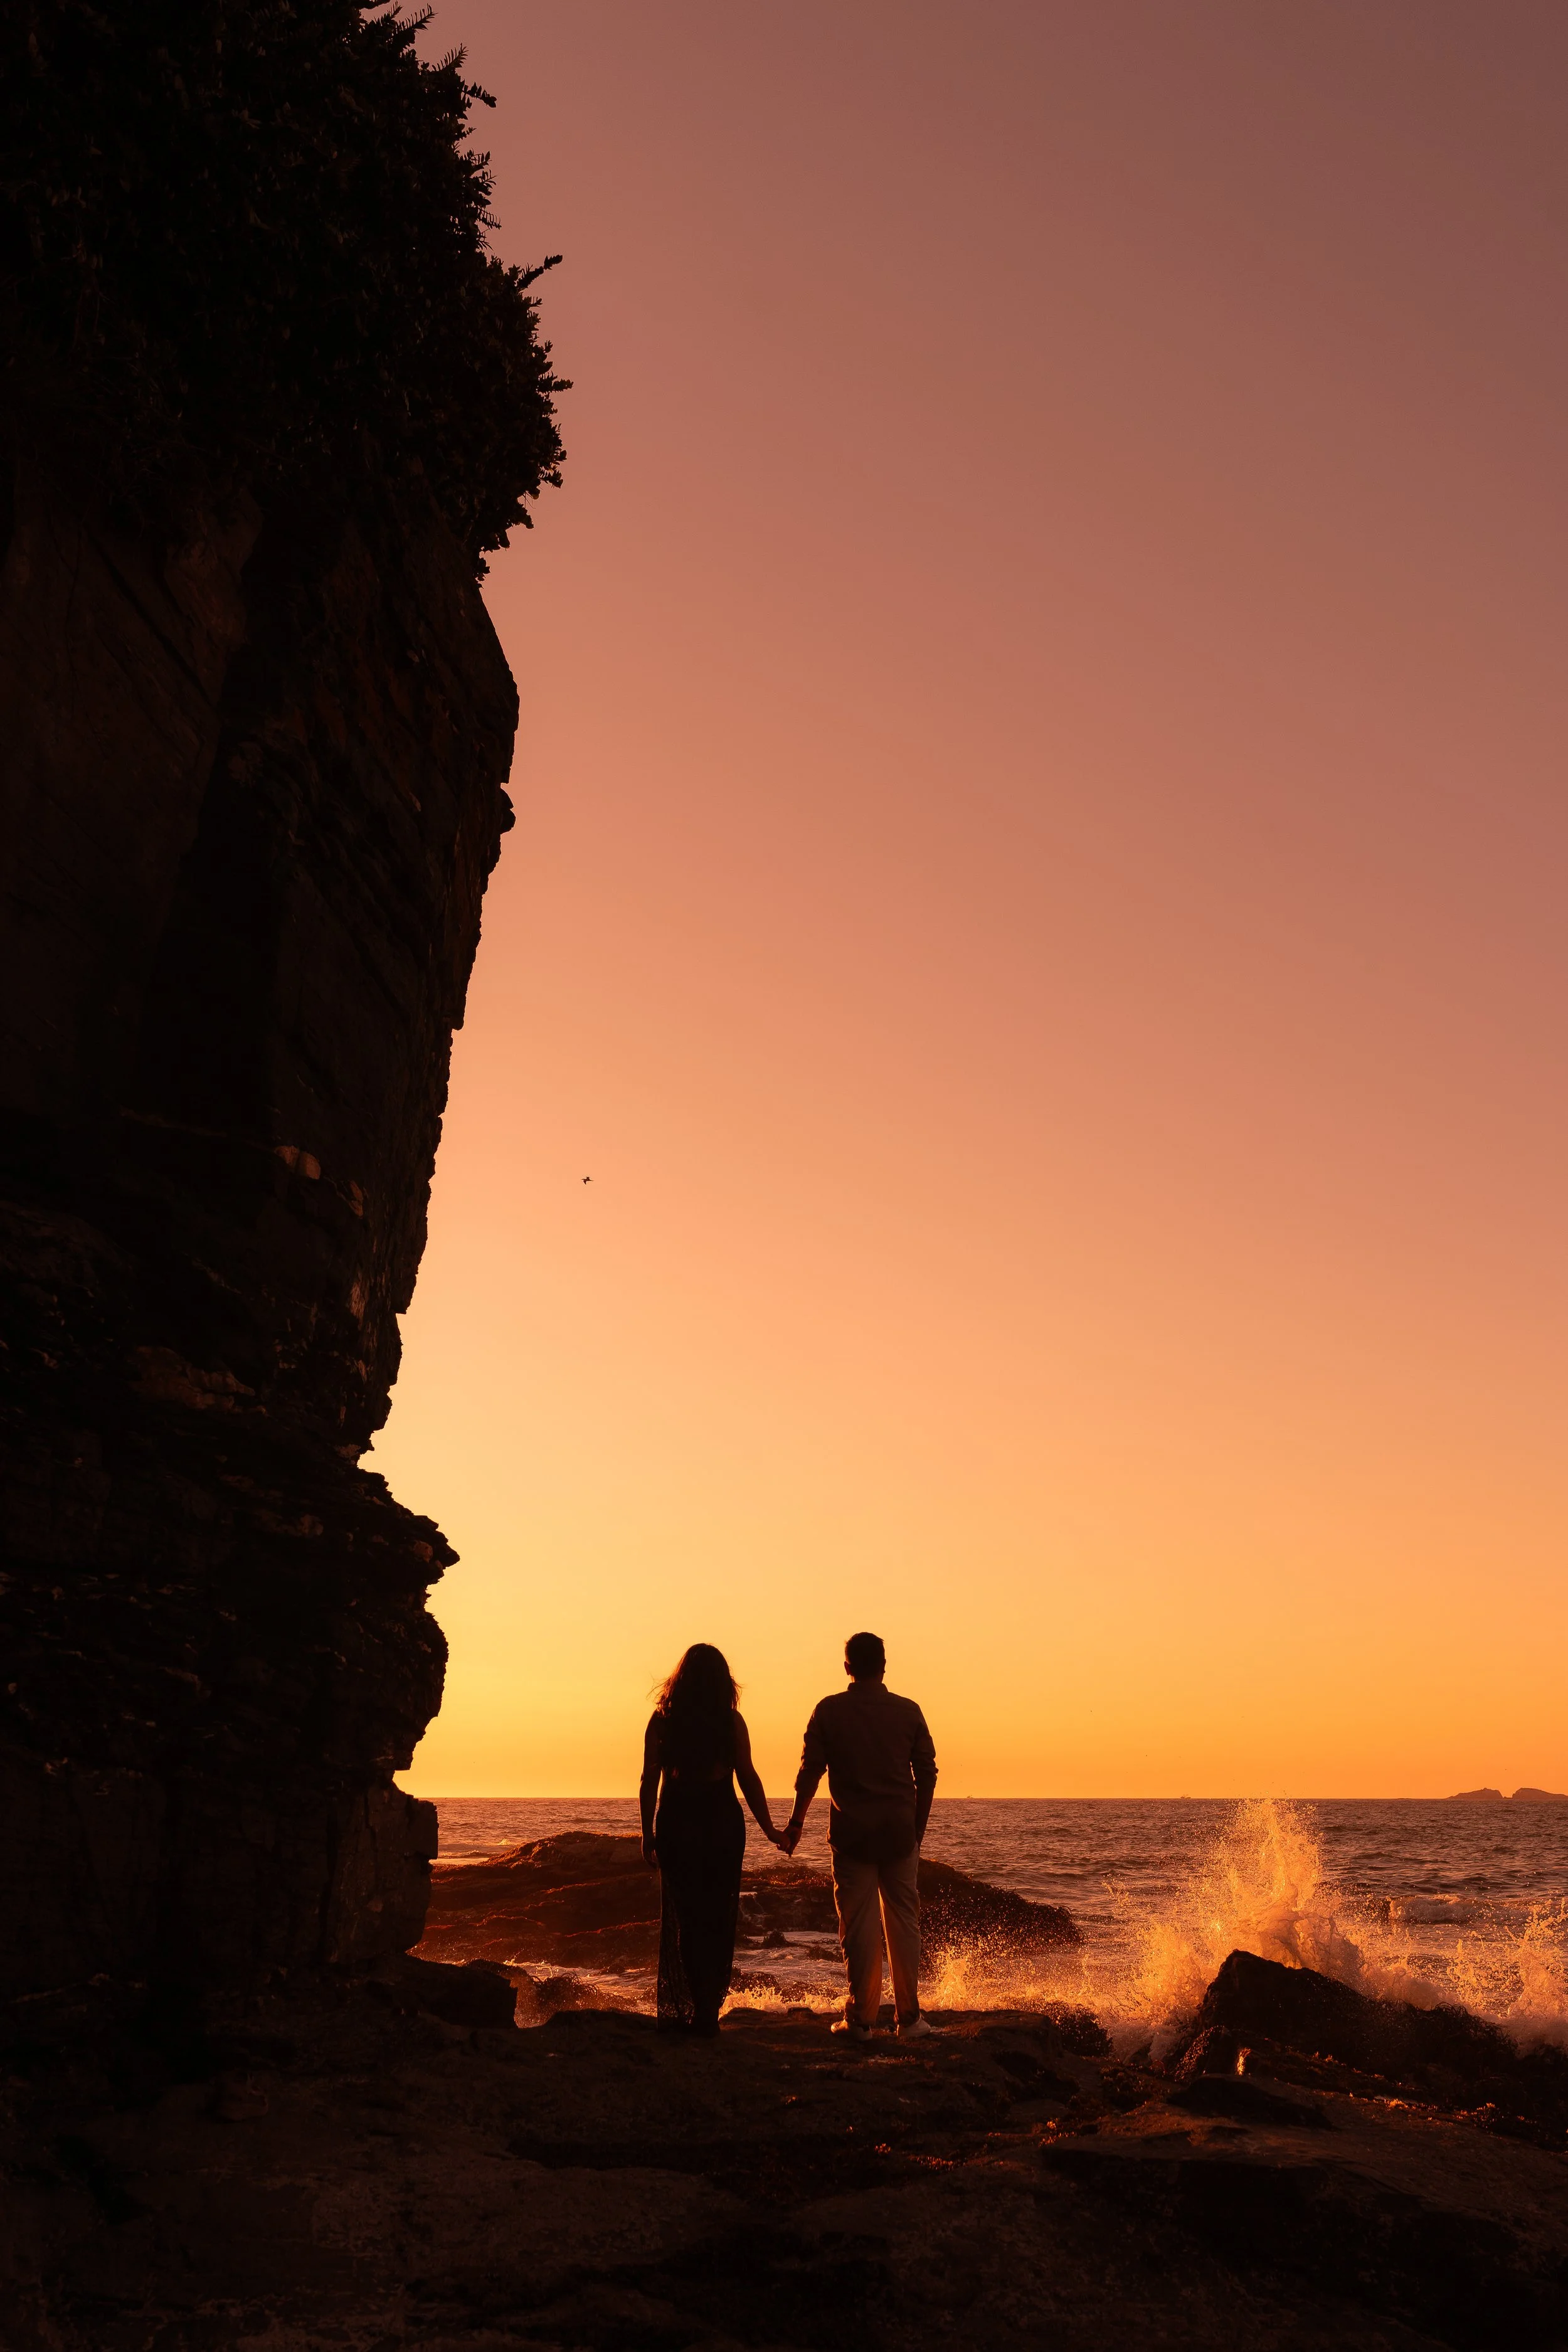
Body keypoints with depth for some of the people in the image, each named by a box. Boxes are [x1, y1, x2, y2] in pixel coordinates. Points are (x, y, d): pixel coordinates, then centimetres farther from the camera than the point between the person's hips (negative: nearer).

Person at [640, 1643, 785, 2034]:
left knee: (684, 1916, 7)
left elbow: (649, 1781, -1)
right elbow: (748, 1778, -3)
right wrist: (769, 1830, 5)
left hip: (676, 1824, 0)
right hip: (723, 1823, 0)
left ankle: (683, 2010, 3)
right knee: (719, 1918, 10)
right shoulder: (731, 1720, -2)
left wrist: (648, 1833, 6)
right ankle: (707, 2012, 13)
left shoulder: (662, 1719, 0)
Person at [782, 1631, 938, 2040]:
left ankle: (860, 2018, 6)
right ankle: (909, 2016, 13)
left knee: (859, 1925, 4)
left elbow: (810, 1771, -1)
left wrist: (796, 1824, 10)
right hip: (900, 1833, 1)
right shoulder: (908, 1711, 1)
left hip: (851, 1834, -1)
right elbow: (927, 1774, 4)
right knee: (904, 1922, 9)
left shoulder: (829, 1711, -3)